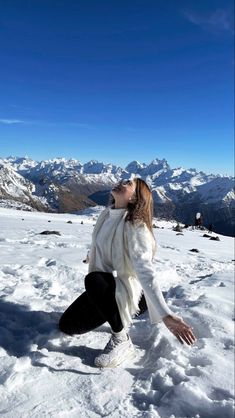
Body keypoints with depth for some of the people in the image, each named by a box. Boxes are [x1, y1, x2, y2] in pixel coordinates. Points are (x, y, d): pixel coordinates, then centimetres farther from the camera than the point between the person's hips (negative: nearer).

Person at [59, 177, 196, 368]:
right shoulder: (106, 215, 0)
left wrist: (166, 315, -48)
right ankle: (118, 313, 27)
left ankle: (122, 340, -17)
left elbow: (146, 271, -36)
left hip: (125, 290, -8)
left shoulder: (135, 226, -25)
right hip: (103, 289, 8)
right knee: (67, 325, 10)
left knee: (94, 279, -38)